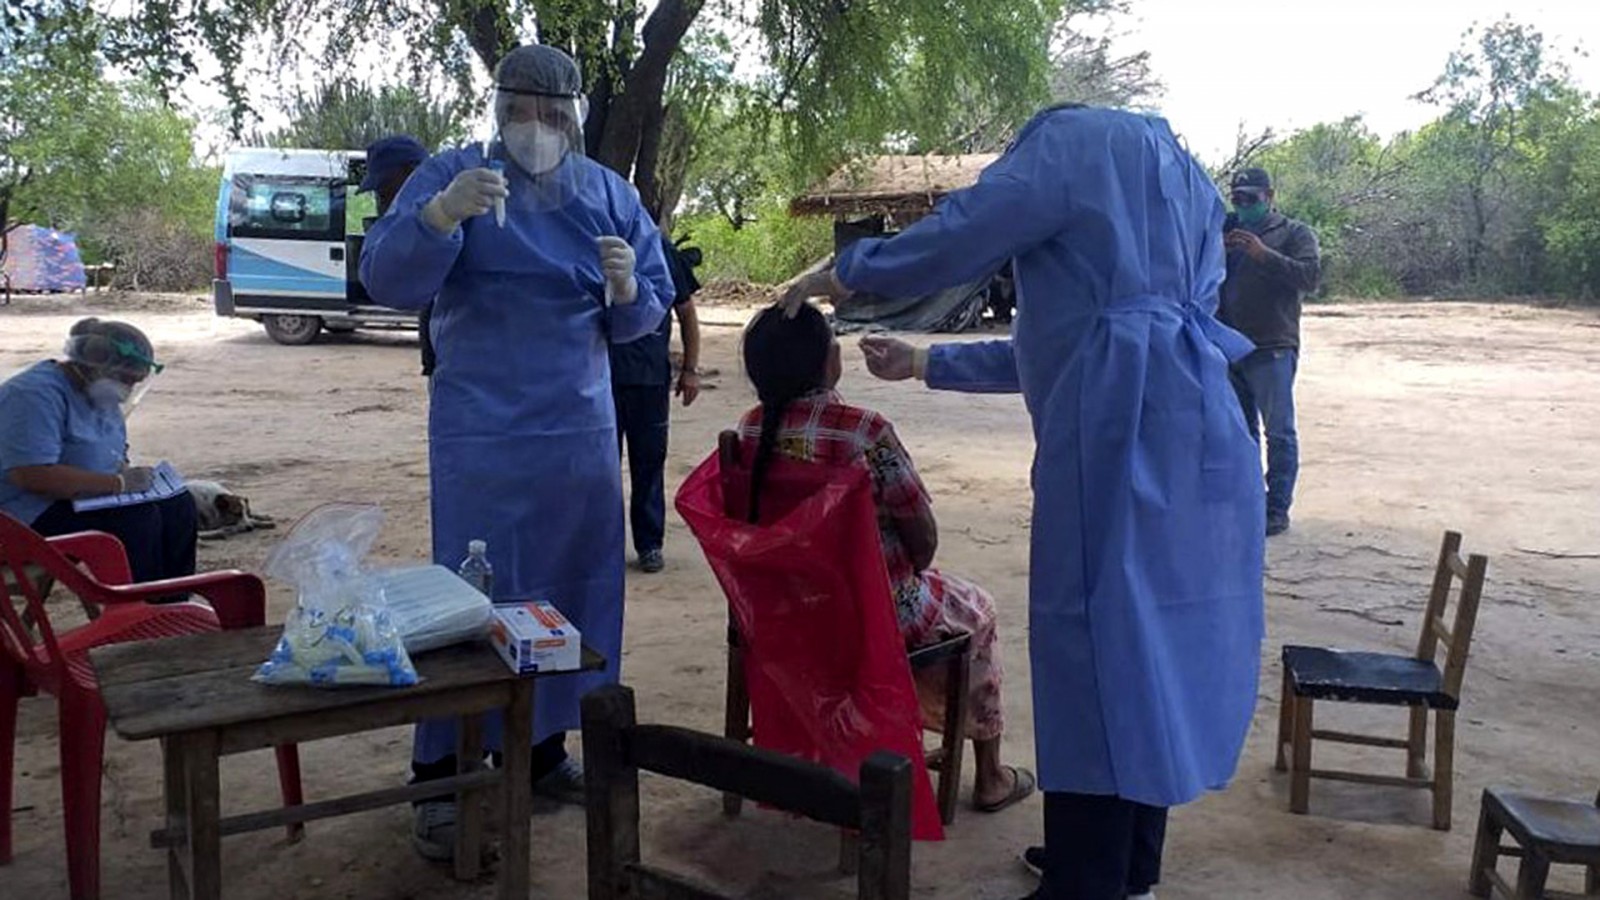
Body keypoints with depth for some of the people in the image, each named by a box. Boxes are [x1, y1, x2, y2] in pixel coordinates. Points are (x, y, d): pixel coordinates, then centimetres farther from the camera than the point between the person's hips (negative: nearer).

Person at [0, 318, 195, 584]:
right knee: (139, 520, -27)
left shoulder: (100, 394, 11)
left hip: (88, 499, 10)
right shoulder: (37, 395, -20)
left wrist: (131, 476, -1)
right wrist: (118, 483, -27)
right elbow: (32, 477, -31)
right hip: (32, 518, -10)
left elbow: (114, 455, 24)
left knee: (178, 505, -5)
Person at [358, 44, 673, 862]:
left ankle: (543, 746, 27)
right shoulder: (449, 176, -3)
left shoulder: (611, 194, 8)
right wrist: (440, 216, -32)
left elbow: (644, 316, 10)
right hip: (479, 437, -4)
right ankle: (444, 779, 7)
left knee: (574, 593, 11)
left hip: (584, 433, 5)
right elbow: (385, 281, -15)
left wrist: (627, 289, -13)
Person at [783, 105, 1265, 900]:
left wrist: (840, 274, 13)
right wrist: (925, 364, 31)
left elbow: (954, 240, -5)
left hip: (1126, 437, -9)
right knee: (1151, 644, 15)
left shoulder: (1076, 137, 4)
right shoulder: (1176, 176, 31)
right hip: (1181, 433, 9)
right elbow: (1056, 344, 30)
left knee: (1096, 653, -3)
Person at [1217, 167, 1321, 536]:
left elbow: (1310, 276, -13)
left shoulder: (1295, 233, 3)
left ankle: (1277, 510, -1)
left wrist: (1264, 254, -22)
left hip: (1272, 349, -6)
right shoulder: (1227, 232, 19)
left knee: (1279, 432, -4)